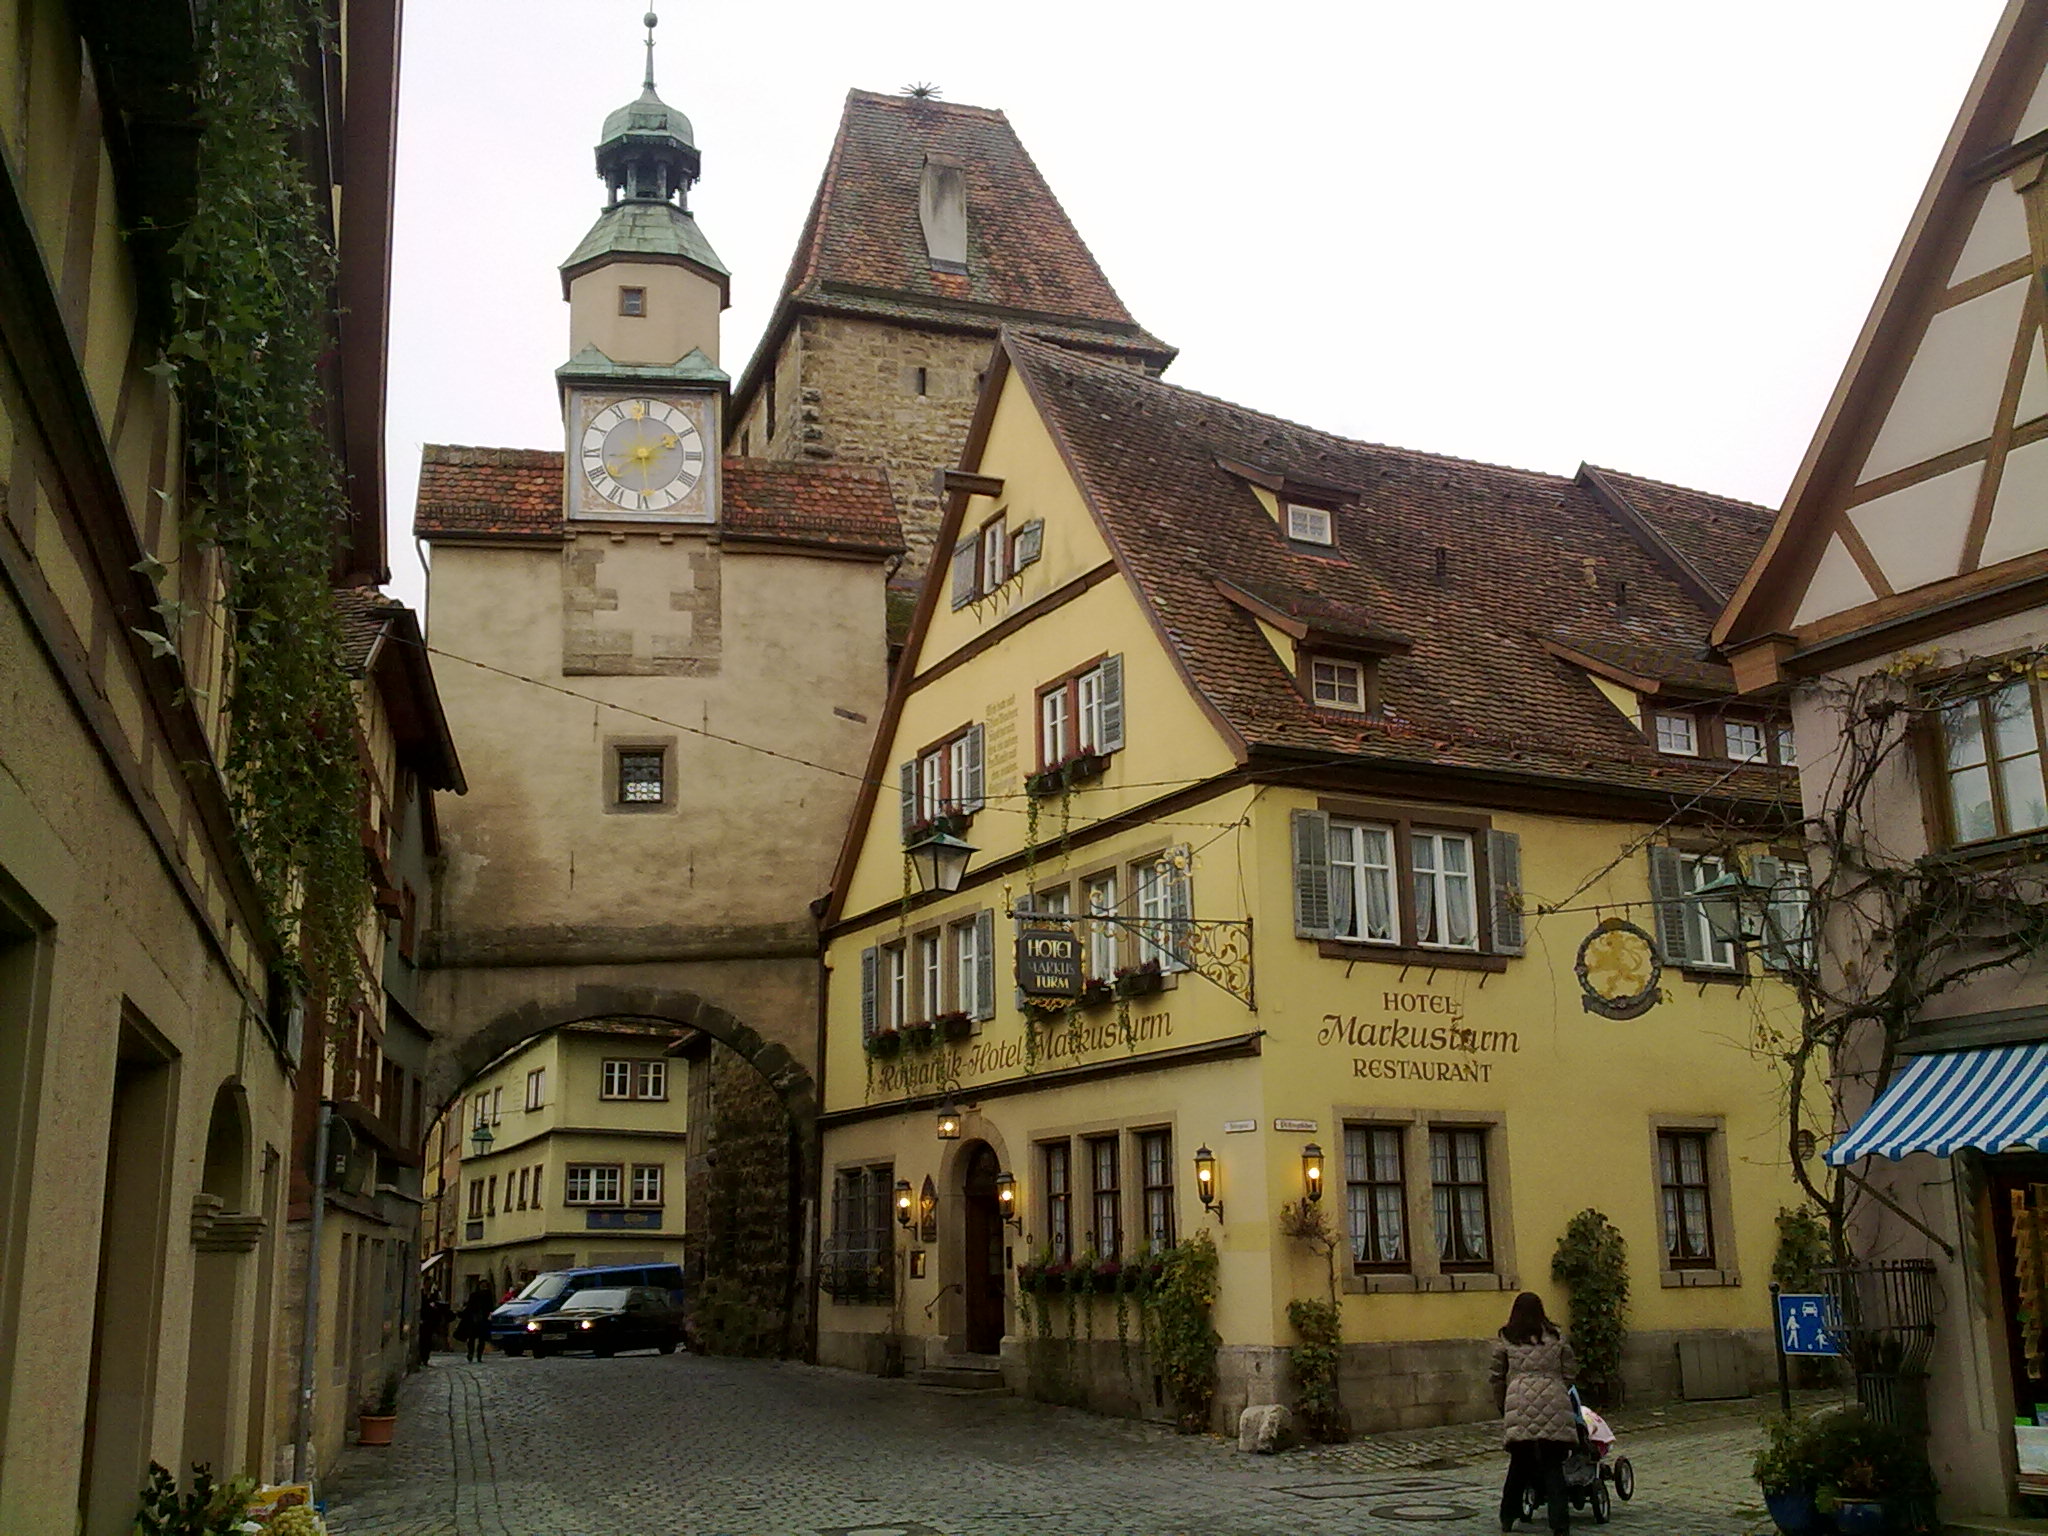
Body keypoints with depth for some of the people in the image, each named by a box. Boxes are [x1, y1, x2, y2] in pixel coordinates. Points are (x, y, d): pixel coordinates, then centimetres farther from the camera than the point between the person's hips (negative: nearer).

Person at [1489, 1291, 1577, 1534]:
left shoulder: (1504, 1339, 8)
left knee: (1519, 1462, 12)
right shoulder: (1556, 1336, 12)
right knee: (1553, 1464, 3)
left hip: (1520, 1405, 0)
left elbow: (1497, 1377, 11)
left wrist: (1501, 1405, 23)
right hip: (1554, 1402, 0)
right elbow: (1569, 1374, 14)